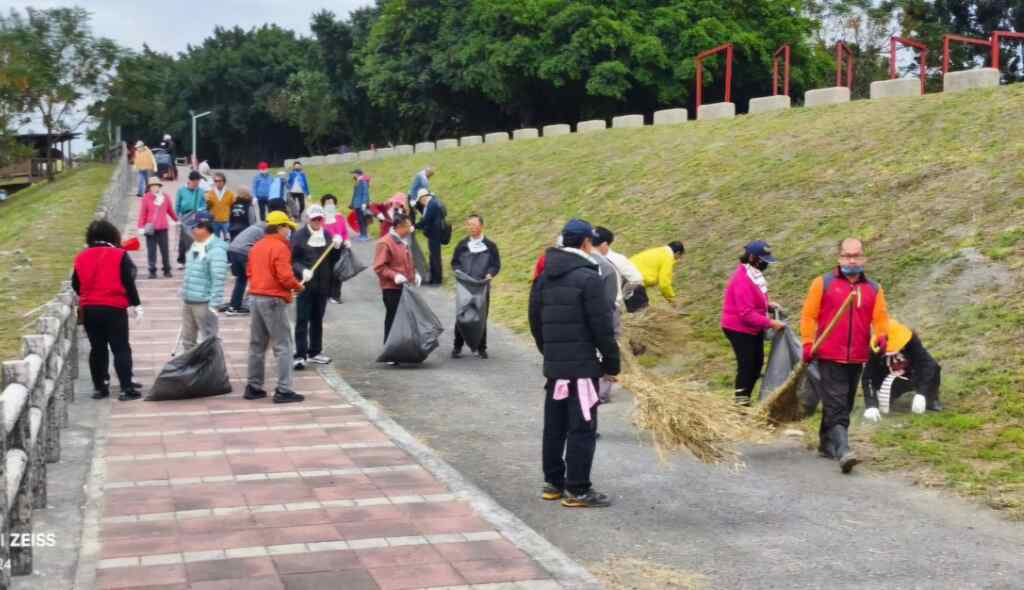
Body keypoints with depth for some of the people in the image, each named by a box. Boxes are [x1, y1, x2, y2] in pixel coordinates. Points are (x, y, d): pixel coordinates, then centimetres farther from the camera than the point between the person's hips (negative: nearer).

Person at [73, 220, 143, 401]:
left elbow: (75, 284, 12)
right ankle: (126, 388, -7)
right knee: (121, 348, 0)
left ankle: (99, 387, 17)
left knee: (97, 348, 15)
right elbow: (129, 282, -7)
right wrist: (136, 304, 2)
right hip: (114, 308, -4)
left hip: (89, 309, 4)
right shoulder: (119, 255, -5)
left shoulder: (81, 257, 6)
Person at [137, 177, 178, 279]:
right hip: (150, 229, -2)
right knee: (151, 250, 1)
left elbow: (170, 210, 18)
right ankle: (152, 271, 6)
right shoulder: (146, 198, -2)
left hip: (162, 228, 2)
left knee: (165, 249, 5)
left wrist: (177, 220, 25)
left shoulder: (165, 197, 5)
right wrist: (141, 227, -7)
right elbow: (142, 213, -2)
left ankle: (167, 270, 15)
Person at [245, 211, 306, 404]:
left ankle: (253, 387, 20)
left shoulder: (256, 247, 12)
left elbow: (249, 272, 15)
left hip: (256, 298, 8)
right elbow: (285, 277, -20)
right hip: (274, 300, -8)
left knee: (257, 344, 15)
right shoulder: (280, 247, -13)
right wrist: (298, 286, -3)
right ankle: (283, 390, -6)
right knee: (282, 346, -4)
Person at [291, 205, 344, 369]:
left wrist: (337, 246, -5)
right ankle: (300, 355, -5)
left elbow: (333, 260, 12)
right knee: (302, 320, -5)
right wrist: (302, 271, -22)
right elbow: (293, 260, -6)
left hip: (322, 285, 5)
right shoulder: (299, 236, -4)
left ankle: (315, 352, 25)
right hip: (305, 284, -5)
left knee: (318, 320, 14)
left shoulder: (328, 235, 9)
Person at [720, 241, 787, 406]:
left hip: (753, 329, 10)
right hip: (739, 329, -10)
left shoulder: (754, 274, 7)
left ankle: (744, 399, 26)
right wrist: (770, 323, -27)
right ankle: (741, 403, 2)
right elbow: (746, 313, -28)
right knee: (746, 365, -7)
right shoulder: (742, 279, -25)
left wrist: (768, 305, 3)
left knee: (757, 364, 14)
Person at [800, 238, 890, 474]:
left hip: (857, 358, 5)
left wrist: (882, 335, -18)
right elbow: (809, 315, -1)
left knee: (845, 405, 15)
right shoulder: (823, 283, 1)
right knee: (836, 406, -13)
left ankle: (827, 443, 32)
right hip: (829, 356, -5)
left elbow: (881, 316, 2)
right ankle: (843, 451, -21)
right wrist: (808, 343, -10)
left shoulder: (873, 289, 11)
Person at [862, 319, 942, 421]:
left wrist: (921, 395, -43)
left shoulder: (911, 341, -25)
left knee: (933, 368, -30)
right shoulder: (875, 350, -24)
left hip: (912, 378, 1)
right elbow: (867, 378, -27)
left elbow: (927, 364, -33)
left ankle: (931, 399, -4)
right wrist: (871, 406, -39)